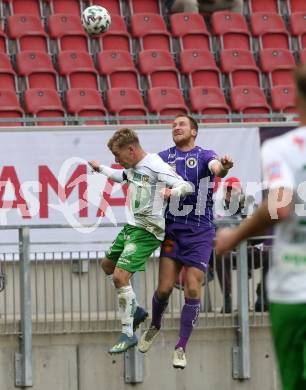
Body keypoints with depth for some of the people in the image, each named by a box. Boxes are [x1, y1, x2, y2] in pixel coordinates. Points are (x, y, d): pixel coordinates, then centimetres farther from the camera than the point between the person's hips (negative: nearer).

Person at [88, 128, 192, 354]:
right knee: (107, 265, 23)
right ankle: (133, 309, 37)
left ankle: (128, 334, -11)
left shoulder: (155, 166, -20)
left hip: (148, 231, -10)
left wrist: (171, 192, -45)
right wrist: (100, 169, 36)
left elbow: (187, 186, -26)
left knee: (120, 276, -18)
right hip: (131, 225, 10)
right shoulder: (133, 166, 8)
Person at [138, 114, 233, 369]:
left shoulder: (204, 156, -2)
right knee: (165, 288, -3)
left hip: (200, 233, -2)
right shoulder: (164, 158, 8)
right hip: (172, 230, 2)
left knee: (193, 290, -6)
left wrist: (224, 167, -47)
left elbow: (217, 169, -23)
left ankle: (181, 348, 6)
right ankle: (154, 327, 28)